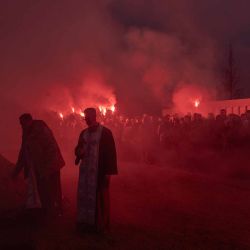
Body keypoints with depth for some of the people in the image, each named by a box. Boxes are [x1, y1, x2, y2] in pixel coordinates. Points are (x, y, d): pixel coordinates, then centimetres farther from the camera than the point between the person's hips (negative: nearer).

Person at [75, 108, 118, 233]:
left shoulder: (105, 132, -7)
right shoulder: (84, 133, 11)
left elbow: (111, 152, -9)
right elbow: (78, 148, 21)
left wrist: (109, 172, -14)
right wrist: (78, 151, -4)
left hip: (99, 171, -5)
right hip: (85, 170, 6)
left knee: (99, 197, 2)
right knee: (85, 196, 8)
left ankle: (100, 224, 15)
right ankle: (86, 222, 20)